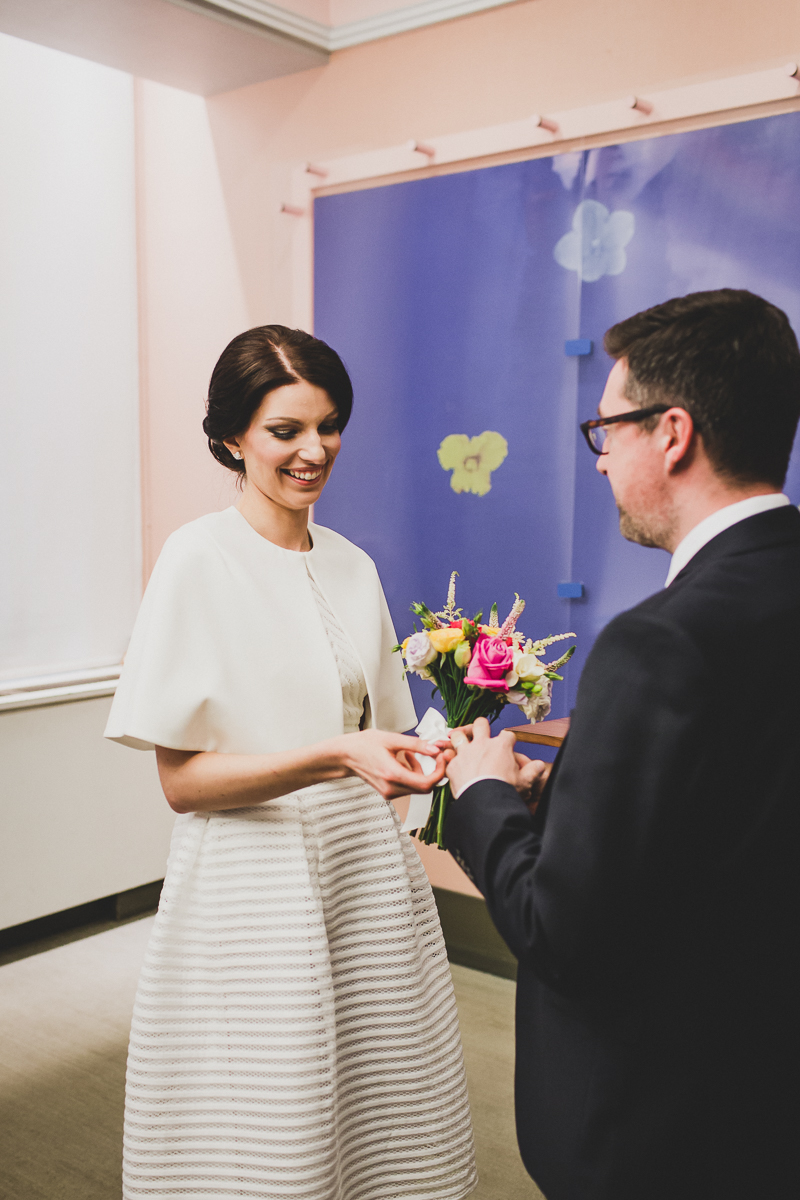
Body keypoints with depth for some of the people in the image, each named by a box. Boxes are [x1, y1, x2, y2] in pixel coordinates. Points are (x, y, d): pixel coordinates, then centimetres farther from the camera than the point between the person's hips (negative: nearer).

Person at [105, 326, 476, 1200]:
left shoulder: (353, 566, 8)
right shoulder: (198, 560, -9)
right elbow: (181, 778, -13)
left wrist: (434, 759, -2)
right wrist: (338, 757, -23)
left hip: (365, 872, 5)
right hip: (252, 890, -5)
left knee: (380, 1117, 13)